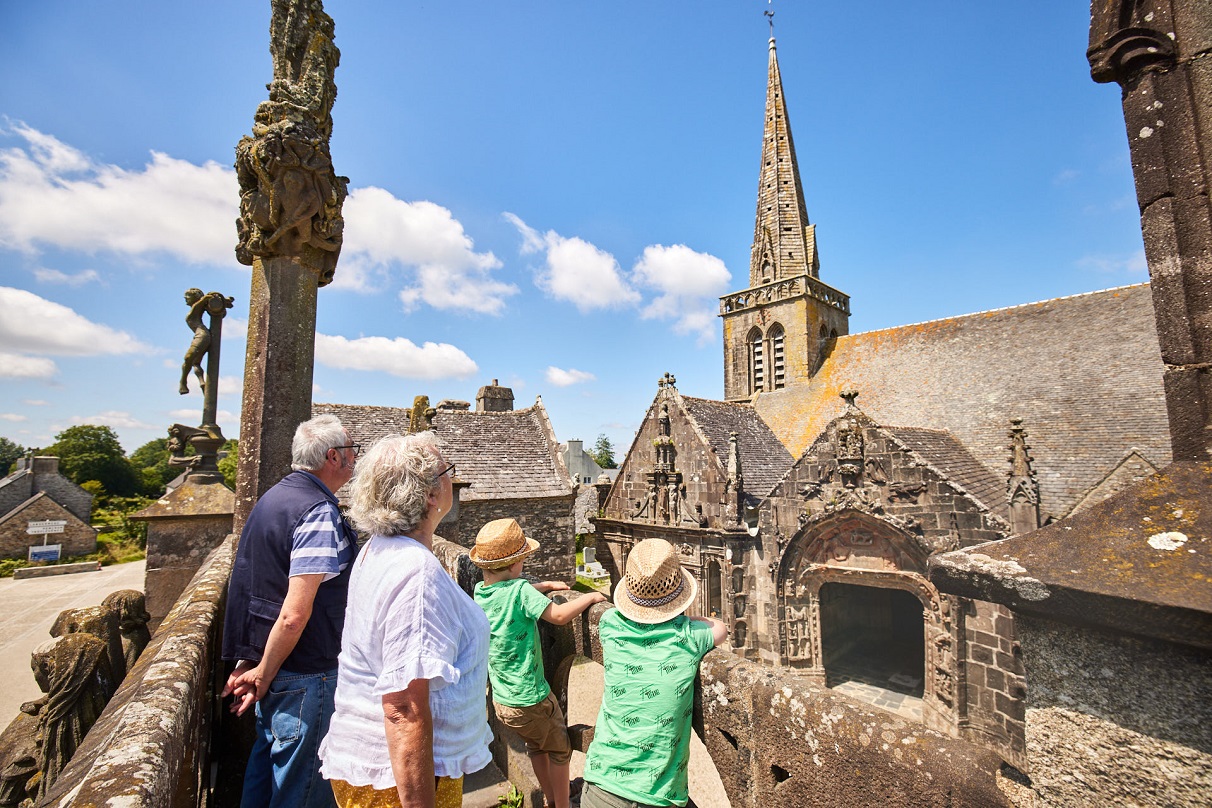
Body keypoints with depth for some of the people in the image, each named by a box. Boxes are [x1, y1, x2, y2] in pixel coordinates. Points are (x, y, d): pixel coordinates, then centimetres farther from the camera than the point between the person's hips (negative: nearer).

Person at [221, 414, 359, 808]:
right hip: (303, 672, -9)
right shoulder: (320, 513, -24)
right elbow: (295, 615, -27)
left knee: (268, 754, 25)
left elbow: (258, 588, 12)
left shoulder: (272, 497, 6)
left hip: (264, 657, 9)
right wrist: (263, 675, -11)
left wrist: (249, 662, 15)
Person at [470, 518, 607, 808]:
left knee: (536, 745, 30)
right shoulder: (519, 590, -27)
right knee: (560, 750, 20)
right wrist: (589, 597, -17)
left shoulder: (480, 591, -3)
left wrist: (546, 585, 11)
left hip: (501, 700, 7)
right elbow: (559, 615, -31)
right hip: (531, 699, -7)